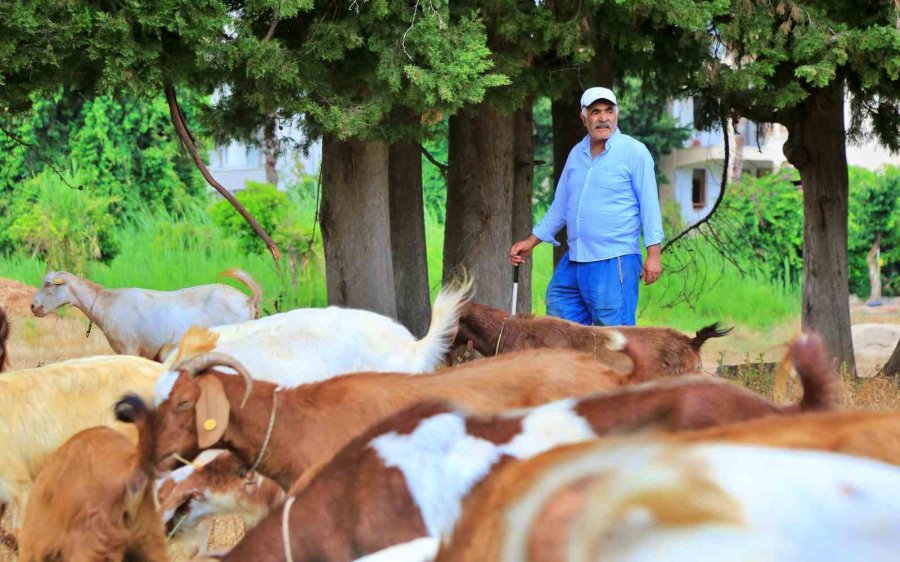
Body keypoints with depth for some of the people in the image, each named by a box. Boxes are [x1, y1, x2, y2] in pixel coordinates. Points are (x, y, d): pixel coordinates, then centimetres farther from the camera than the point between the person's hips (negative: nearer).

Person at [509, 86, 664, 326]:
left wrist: (653, 253, -13)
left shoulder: (634, 152, -4)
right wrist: (531, 242, 19)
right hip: (573, 261, 7)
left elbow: (649, 205, -6)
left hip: (614, 261, -7)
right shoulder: (576, 154, 15)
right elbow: (560, 206, 23)